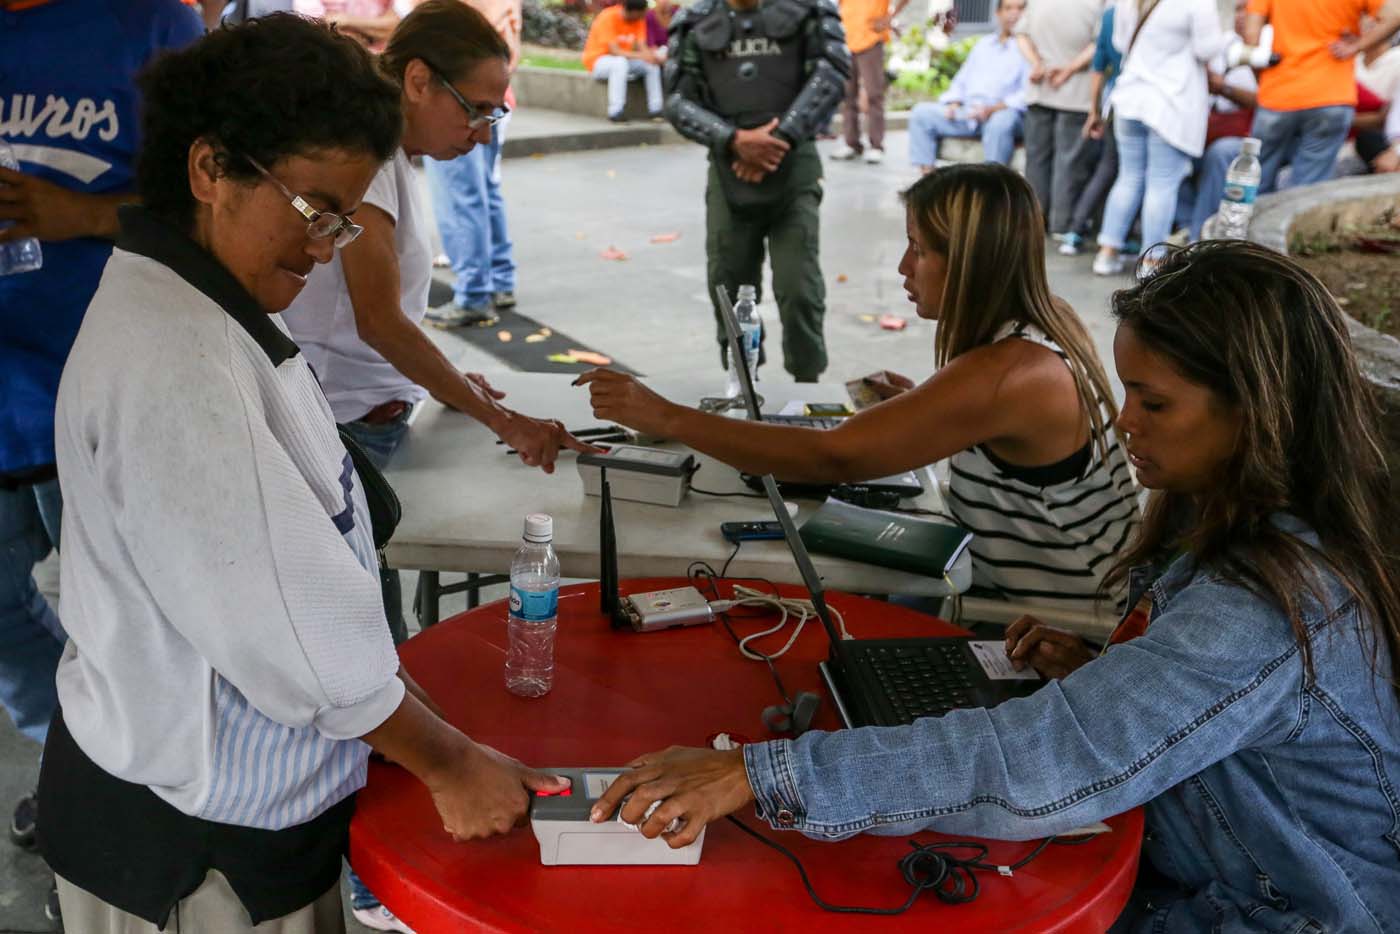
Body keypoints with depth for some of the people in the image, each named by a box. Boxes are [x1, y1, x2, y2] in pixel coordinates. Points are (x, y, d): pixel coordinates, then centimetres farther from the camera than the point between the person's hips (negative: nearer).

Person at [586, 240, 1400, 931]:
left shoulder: (1269, 605, -32)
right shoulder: (1229, 526, -2)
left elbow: (1031, 765, -40)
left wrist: (758, 776, -41)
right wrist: (1098, 674, -7)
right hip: (1194, 868, 8)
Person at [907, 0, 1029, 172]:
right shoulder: (983, 43, 26)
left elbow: (1027, 95, -9)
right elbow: (961, 81, 27)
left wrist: (993, 108, -21)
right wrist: (954, 103, 6)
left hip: (1003, 113, -6)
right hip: (967, 113, 6)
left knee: (1001, 122, -41)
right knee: (922, 111, -8)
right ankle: (927, 177, -17)